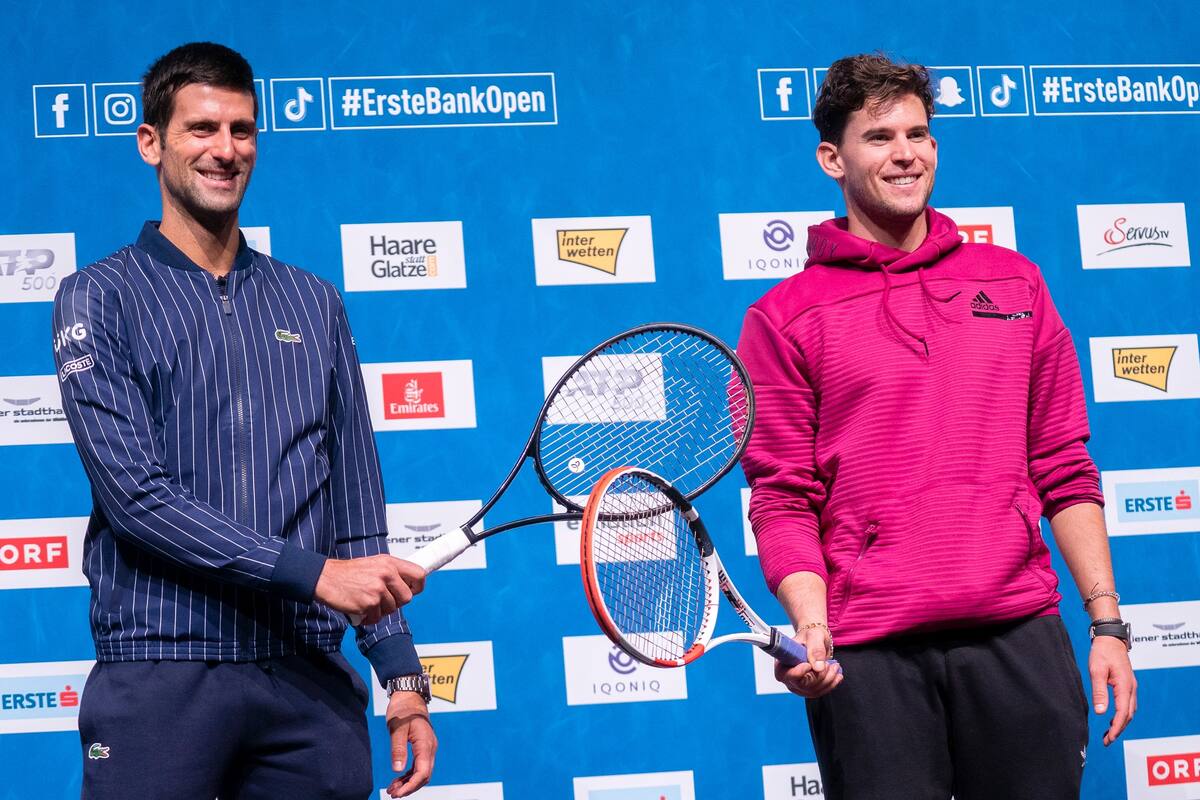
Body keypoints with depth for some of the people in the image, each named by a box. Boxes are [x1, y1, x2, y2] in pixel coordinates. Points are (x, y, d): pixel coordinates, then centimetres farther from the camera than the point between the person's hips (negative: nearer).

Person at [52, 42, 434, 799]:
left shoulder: (313, 303, 14)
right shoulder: (100, 298, 2)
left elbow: (358, 511, 13)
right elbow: (135, 494, -10)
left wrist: (402, 678, 6)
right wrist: (314, 573, -16)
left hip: (312, 682, 3)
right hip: (161, 682, -3)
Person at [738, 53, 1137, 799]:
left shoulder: (1015, 282, 13)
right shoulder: (783, 318, 5)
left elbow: (1064, 469, 13)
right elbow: (784, 498, 1)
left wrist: (1108, 621, 8)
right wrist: (811, 624, -14)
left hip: (1021, 637, 2)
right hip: (866, 655, -2)